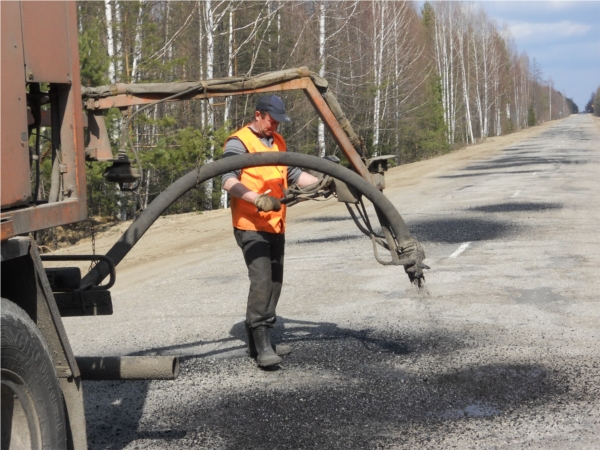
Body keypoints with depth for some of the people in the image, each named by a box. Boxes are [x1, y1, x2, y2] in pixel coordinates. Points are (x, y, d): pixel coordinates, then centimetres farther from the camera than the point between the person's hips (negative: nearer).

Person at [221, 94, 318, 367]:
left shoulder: (278, 142, 17)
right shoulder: (239, 142, -9)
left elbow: (294, 174, 19)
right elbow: (228, 179, -21)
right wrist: (256, 198, -33)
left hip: (276, 225, 9)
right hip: (250, 225, -8)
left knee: (274, 282, 10)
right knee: (261, 280, -18)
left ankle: (259, 342, 18)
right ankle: (262, 344, -18)